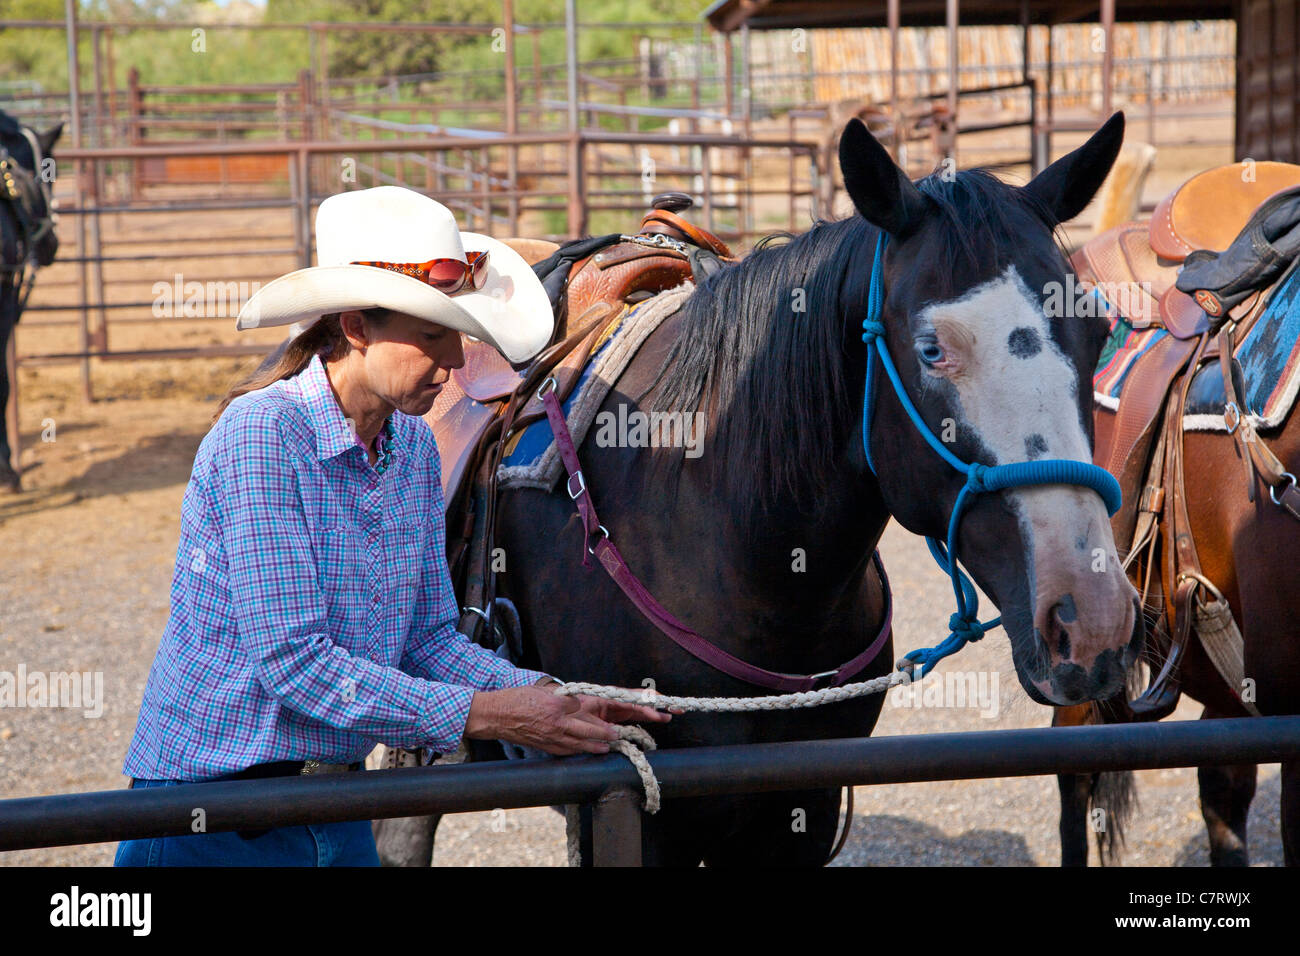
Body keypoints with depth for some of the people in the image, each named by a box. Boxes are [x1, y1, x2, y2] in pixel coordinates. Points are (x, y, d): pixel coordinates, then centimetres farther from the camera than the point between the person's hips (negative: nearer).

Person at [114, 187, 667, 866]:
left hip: (338, 799, 7)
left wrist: (548, 698, -11)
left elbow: (428, 636, 6)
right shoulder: (261, 434, -19)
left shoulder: (414, 446, 3)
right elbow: (290, 659, -24)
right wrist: (480, 715, -25)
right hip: (213, 799, -7)